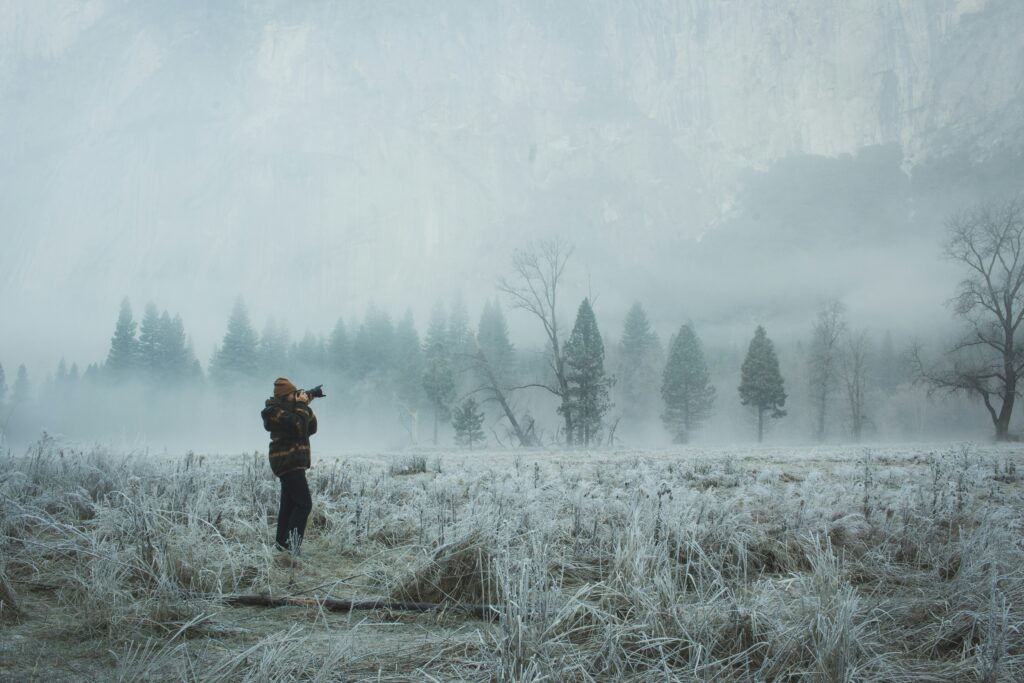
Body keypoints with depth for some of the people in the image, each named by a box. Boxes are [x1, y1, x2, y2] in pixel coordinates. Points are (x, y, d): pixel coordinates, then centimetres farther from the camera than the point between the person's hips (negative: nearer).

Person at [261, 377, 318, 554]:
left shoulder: (289, 409, 17)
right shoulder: (277, 411, -12)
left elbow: (311, 429, 17)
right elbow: (298, 427, -25)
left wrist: (306, 407, 6)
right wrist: (302, 405, -15)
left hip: (291, 464, 10)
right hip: (289, 463, -10)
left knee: (289, 504, 12)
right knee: (304, 504, -15)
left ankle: (282, 543, 16)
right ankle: (292, 543, -18)